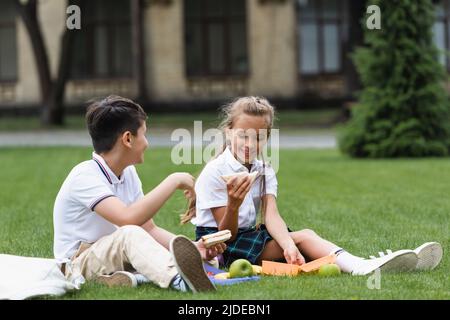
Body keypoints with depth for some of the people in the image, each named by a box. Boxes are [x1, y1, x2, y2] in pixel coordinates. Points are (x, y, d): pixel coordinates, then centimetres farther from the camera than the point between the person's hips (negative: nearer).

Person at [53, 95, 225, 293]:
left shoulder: (128, 173, 8)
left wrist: (191, 248, -12)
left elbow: (149, 229, 6)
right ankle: (177, 280, -60)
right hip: (78, 265, -8)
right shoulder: (85, 176, -19)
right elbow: (128, 219, -33)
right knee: (130, 234, -35)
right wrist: (173, 182, -24)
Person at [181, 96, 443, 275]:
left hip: (248, 235, 6)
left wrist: (288, 244, -33)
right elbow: (226, 234, -14)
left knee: (300, 237, -20)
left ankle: (361, 266, -38)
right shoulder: (215, 172, -12)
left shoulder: (264, 171, 7)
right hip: (218, 244, -6)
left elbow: (271, 215, -13)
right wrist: (233, 205, -34)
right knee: (303, 237, -23)